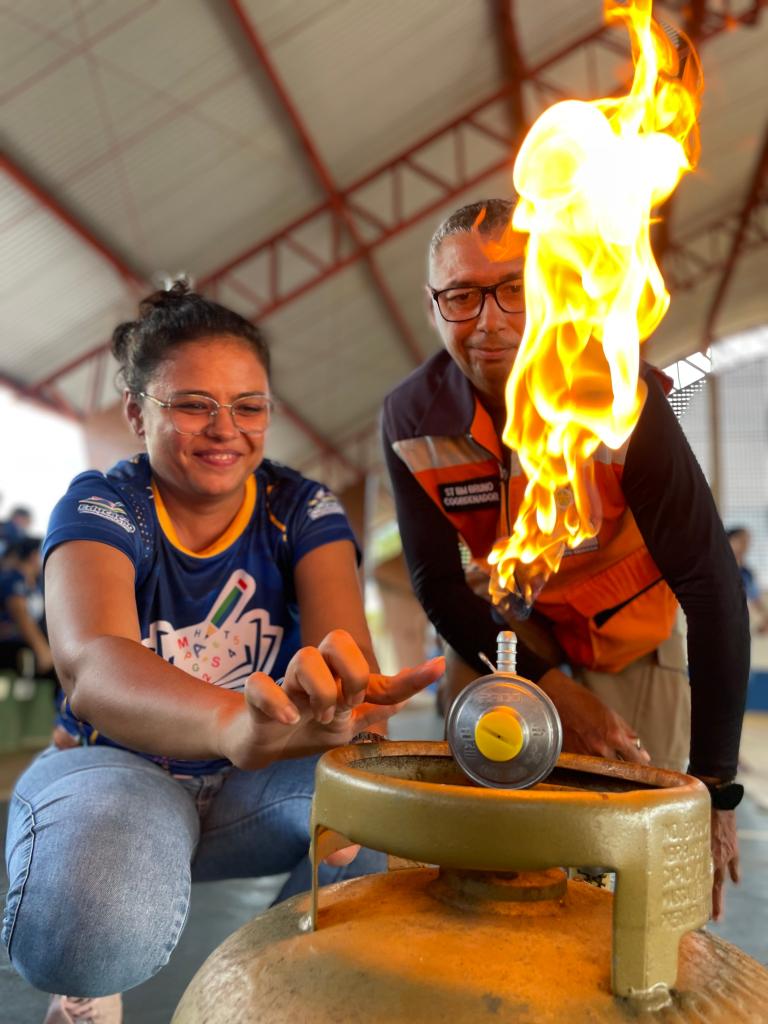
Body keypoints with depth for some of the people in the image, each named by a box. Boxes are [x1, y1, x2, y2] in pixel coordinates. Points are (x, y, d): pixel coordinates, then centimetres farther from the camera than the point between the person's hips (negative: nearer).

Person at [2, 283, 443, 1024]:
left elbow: (344, 642, -24)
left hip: (254, 788, 3)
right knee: (92, 930, -37)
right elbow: (89, 663, -36)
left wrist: (339, 692, -52)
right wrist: (235, 721, -58)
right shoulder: (99, 508, -14)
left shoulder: (303, 511, -6)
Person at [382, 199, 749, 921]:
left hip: (631, 631, -2)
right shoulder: (410, 421, -21)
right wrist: (553, 690, -22)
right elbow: (438, 583, -13)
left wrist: (714, 782, -30)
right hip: (502, 633, 3)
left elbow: (710, 583, -30)